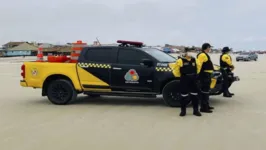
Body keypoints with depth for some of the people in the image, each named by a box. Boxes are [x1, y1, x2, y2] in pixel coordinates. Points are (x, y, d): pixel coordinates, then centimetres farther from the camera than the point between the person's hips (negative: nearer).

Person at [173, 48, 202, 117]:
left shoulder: (194, 60, 9)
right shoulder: (181, 60, -8)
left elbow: (196, 69, 22)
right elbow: (176, 69, -3)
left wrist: (194, 75, 16)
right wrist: (182, 75, 2)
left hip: (193, 80, 5)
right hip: (184, 80, -5)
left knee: (194, 95, 8)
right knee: (184, 95, 0)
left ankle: (196, 110, 17)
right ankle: (183, 111, 12)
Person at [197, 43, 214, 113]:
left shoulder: (205, 55, 20)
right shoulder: (202, 55, -15)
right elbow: (198, 65, -25)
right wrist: (198, 73, -28)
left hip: (207, 75, 11)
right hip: (204, 75, -11)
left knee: (206, 91, 19)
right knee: (204, 91, -10)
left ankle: (206, 105, 30)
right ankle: (203, 107, -8)